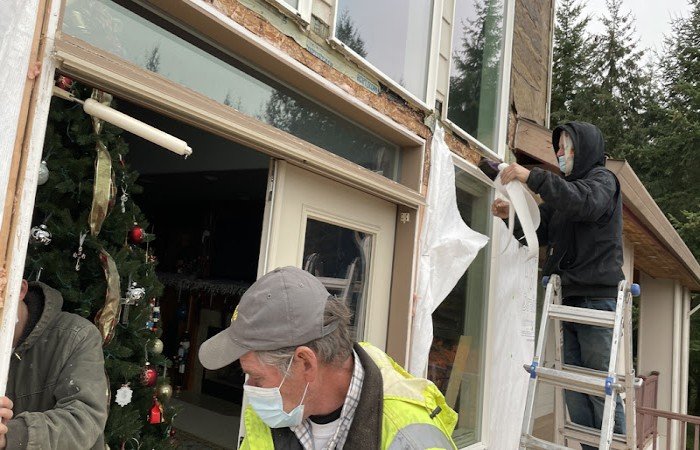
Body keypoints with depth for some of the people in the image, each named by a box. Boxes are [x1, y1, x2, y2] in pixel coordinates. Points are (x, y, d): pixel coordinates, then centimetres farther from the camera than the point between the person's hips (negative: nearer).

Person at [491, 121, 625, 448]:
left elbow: (585, 202, -23)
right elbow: (542, 231, 19)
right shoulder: (567, 187, 21)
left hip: (596, 298, -7)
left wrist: (532, 177, -27)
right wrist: (513, 214, 1)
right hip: (572, 298, 7)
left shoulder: (602, 179, 1)